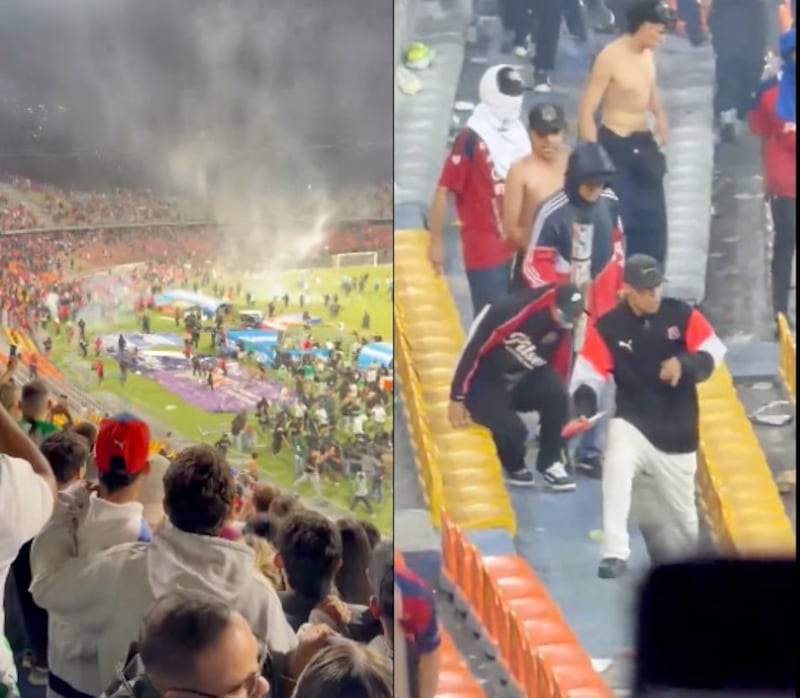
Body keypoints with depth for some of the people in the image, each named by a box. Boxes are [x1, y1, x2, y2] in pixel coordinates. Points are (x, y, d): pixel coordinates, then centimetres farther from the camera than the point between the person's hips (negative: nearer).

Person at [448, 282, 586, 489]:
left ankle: (550, 464, -7)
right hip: (486, 384, -5)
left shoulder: (563, 327, -7)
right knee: (512, 431, -27)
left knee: (555, 392, -25)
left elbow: (558, 373, 4)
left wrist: (559, 419, 5)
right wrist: (458, 397, -21)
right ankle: (513, 466, 11)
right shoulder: (510, 311, -29)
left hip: (523, 382, 5)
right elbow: (472, 349, -25)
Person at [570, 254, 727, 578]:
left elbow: (713, 351, -5)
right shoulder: (607, 327, -11)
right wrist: (584, 406, -32)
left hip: (677, 429, 2)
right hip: (633, 421, -1)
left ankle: (686, 559, 43)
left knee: (681, 510, 10)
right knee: (616, 468, -33)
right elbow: (587, 374, -13)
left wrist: (684, 364, -25)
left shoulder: (681, 314, -6)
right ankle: (615, 554, -26)